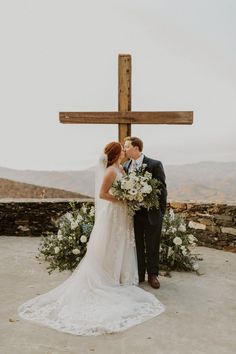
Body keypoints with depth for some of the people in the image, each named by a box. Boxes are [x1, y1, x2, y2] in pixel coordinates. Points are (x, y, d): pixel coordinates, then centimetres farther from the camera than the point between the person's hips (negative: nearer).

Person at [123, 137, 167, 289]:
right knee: (137, 247, 14)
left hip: (151, 214, -4)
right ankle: (139, 275, 29)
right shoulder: (126, 166, 4)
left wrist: (161, 212, -10)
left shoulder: (155, 165, -11)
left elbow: (162, 188, -9)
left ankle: (153, 275, 27)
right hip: (134, 214, 4)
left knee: (152, 248, 10)